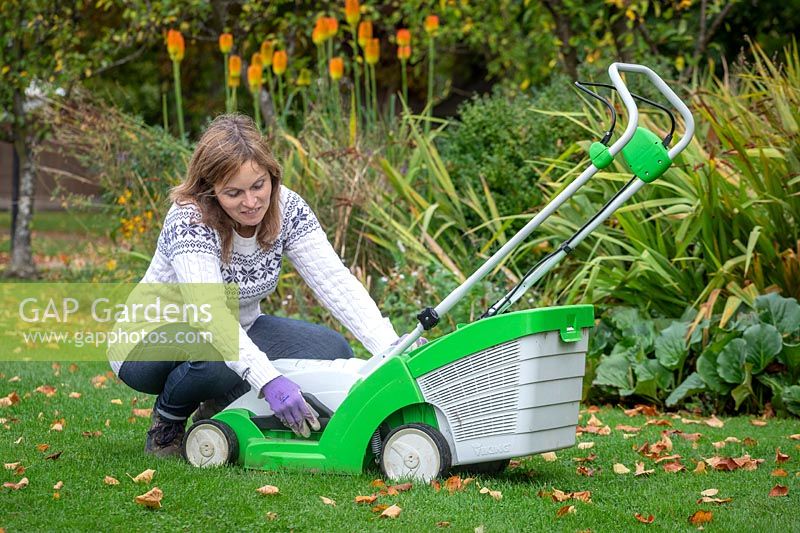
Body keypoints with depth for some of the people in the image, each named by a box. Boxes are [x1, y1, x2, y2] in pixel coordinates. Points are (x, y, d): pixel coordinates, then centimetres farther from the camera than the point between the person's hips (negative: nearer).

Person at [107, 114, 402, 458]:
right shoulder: (188, 222, -29)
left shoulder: (286, 209, -13)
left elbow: (334, 280, -20)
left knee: (332, 350, -14)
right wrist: (268, 379, -56)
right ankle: (166, 424, -6)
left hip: (238, 335, 6)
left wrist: (389, 347, -35)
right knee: (215, 352, -38)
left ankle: (220, 409, 3)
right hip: (152, 343, -6)